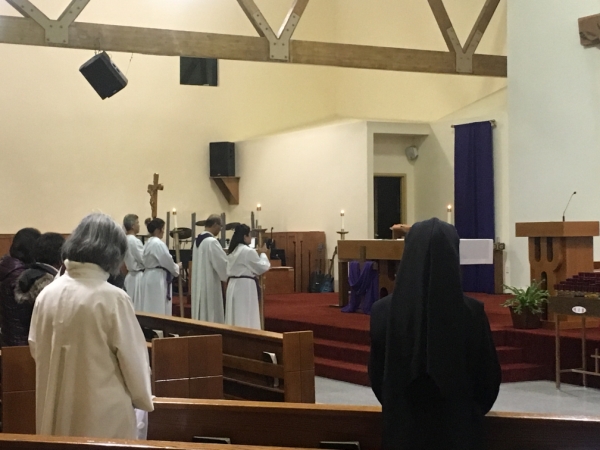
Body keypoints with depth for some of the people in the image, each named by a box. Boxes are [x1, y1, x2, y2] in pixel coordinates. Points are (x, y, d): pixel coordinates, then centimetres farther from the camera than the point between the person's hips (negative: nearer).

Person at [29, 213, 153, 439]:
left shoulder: (46, 294, -1)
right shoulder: (113, 298, -17)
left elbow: (35, 348, 11)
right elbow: (133, 358, -9)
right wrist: (143, 399, 7)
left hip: (56, 409, 5)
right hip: (102, 411, -5)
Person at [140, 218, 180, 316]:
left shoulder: (148, 243, 13)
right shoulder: (158, 243, -17)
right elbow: (167, 261, -16)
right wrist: (177, 267, 4)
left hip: (149, 276, 10)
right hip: (157, 278, -10)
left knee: (150, 308, 11)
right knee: (158, 309, -6)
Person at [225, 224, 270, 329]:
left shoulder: (233, 251, 11)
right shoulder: (248, 251, -15)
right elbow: (263, 267, -9)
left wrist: (256, 254, 18)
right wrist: (262, 254, 7)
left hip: (233, 284, 9)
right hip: (245, 286, -9)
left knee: (235, 315, 11)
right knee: (246, 317, -4)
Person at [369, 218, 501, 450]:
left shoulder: (383, 312, -11)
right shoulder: (471, 312, -15)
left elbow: (377, 376, 1)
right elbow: (489, 377, -3)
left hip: (403, 428, 1)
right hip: (458, 428, -1)